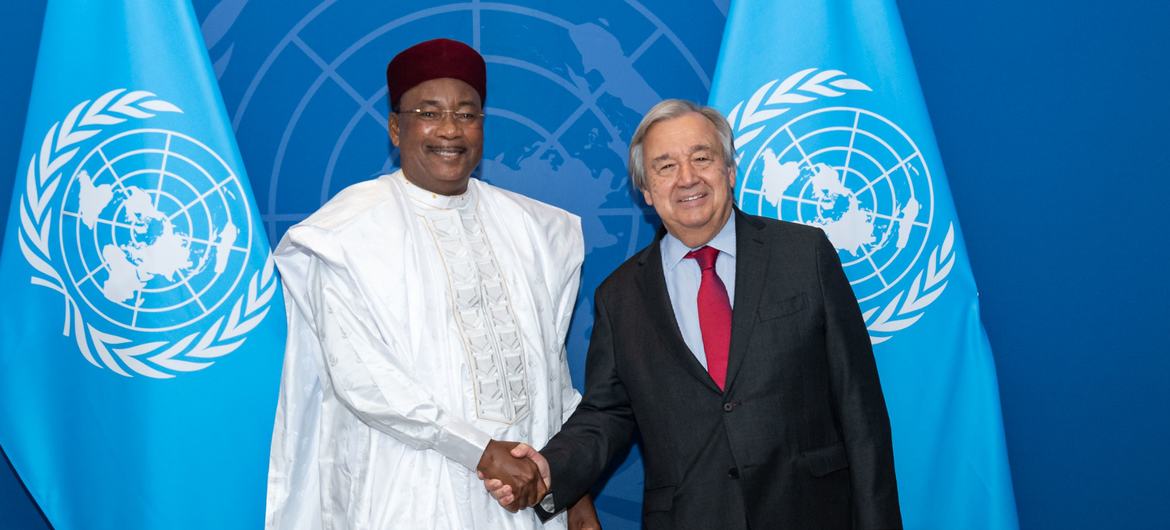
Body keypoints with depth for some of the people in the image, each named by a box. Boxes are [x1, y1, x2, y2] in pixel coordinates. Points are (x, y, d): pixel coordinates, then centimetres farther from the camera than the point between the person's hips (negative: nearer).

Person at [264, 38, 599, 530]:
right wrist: (482, 450, -18)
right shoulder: (349, 230, -9)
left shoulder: (528, 228, 5)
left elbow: (551, 362, 9)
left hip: (529, 487, 4)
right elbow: (358, 375, -15)